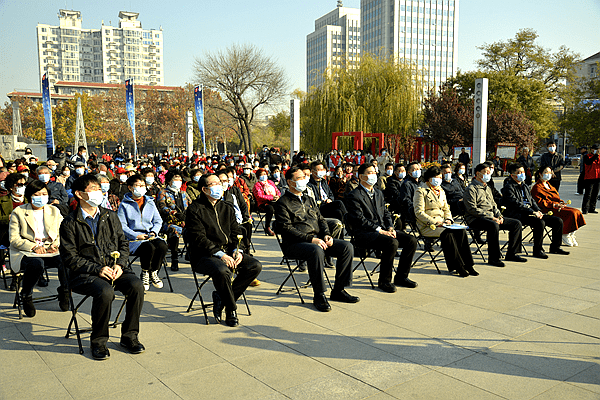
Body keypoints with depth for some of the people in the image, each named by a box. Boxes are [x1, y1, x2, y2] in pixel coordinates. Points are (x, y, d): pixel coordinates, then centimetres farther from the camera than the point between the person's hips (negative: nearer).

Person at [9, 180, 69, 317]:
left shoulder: (54, 211, 16)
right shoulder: (18, 212, 4)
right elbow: (14, 239, -3)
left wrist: (55, 245, -10)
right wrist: (34, 247, -17)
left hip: (50, 252, 3)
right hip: (25, 253, -3)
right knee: (37, 264, -39)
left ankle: (64, 291, -4)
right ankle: (26, 296, -11)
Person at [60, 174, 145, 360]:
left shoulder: (110, 216, 14)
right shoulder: (69, 223, 0)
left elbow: (123, 244, 14)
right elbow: (70, 258, -5)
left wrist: (119, 265, -6)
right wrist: (97, 269, -17)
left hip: (114, 268, 4)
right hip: (85, 274, -4)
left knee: (136, 285, -24)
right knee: (105, 291, -34)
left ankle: (129, 336, -5)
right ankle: (98, 341, -10)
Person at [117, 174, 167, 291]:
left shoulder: (150, 202, 19)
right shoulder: (124, 205, 5)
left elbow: (158, 221, 18)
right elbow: (122, 225, -3)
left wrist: (154, 231, -3)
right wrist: (137, 236, -15)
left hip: (151, 237, 4)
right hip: (133, 239, -4)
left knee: (162, 246, -30)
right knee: (149, 247, -35)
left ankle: (154, 273, -7)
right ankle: (144, 274, -9)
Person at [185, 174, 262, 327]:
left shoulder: (227, 209, 18)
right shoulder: (195, 209, -3)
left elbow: (236, 233, 15)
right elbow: (199, 238, -13)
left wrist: (237, 251, -6)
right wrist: (220, 255, -23)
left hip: (228, 252, 6)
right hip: (204, 255, -6)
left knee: (255, 266, -15)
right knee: (222, 271, -36)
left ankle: (221, 297, -6)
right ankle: (231, 310, -12)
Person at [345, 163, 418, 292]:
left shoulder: (378, 193, 21)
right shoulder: (353, 196, -6)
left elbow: (385, 213, 19)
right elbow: (360, 220, -14)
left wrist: (390, 227, -1)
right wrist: (379, 230, -19)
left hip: (383, 229, 8)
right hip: (365, 233, -8)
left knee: (411, 241, -8)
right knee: (392, 243, -33)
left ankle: (401, 277, 5)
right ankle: (384, 281, -15)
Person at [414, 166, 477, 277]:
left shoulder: (441, 191, 20)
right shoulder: (421, 191, -4)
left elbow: (446, 209, 24)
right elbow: (419, 213, -11)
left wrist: (448, 219, 1)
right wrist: (435, 222, -18)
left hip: (441, 224, 6)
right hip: (427, 226, -6)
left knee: (461, 231, -21)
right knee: (447, 233, -33)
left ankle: (467, 264, -19)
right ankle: (457, 266, -26)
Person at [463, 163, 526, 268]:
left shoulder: (488, 188, 22)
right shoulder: (471, 189, -7)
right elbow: (472, 209, -16)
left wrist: (499, 216, 3)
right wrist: (491, 217, -19)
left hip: (491, 217, 9)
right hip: (475, 219, -9)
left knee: (516, 223, -1)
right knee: (493, 225, -38)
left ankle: (511, 254, 4)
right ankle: (493, 258, -29)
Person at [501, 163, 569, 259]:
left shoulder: (525, 186, 23)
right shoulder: (508, 187, -6)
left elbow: (532, 200, 23)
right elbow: (517, 204, -15)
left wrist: (538, 211, 2)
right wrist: (533, 212, -20)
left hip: (531, 212, 9)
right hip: (519, 215, -9)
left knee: (558, 221, -1)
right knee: (540, 222, -35)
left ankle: (555, 247, 13)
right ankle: (537, 250, -20)